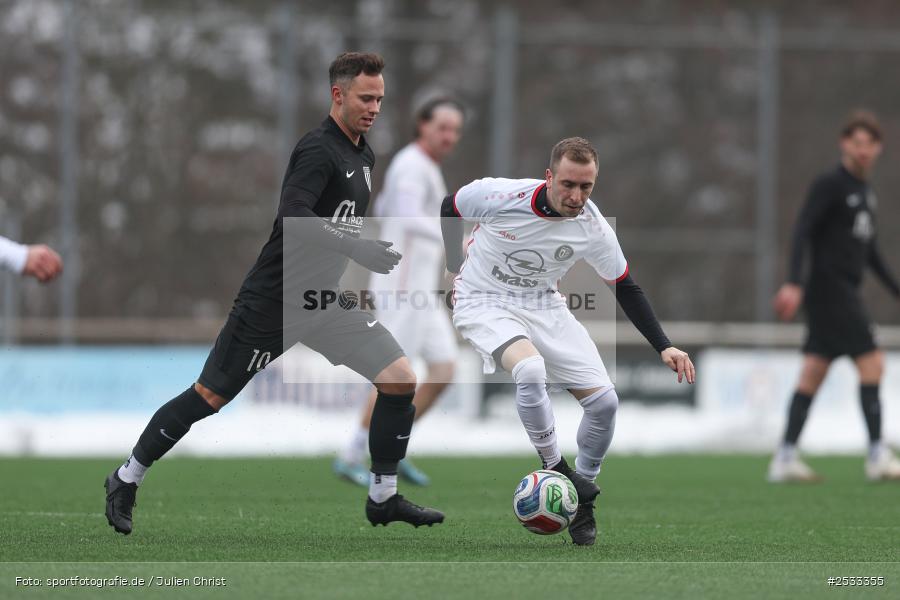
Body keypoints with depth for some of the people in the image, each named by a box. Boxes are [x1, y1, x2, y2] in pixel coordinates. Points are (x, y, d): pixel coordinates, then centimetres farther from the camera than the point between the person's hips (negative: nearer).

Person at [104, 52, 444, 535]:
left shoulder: (363, 155, 11)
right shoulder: (318, 150, -18)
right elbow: (293, 218, -31)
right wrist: (359, 250, -37)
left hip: (326, 301, 8)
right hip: (274, 301, -8)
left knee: (401, 378, -5)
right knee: (208, 398, -1)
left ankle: (383, 499, 7)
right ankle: (126, 480, 18)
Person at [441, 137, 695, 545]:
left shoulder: (593, 227, -16)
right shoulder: (500, 196, -26)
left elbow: (626, 288, -1)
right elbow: (450, 206, -3)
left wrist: (663, 347, -8)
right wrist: (455, 267, 1)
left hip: (543, 306, 4)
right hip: (485, 304, -4)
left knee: (604, 401, -7)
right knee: (530, 370, -36)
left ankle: (581, 503, 14)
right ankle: (555, 468, -16)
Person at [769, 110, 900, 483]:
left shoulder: (864, 191, 18)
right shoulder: (830, 184, -10)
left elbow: (870, 251, 27)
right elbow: (802, 231, -18)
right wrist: (794, 283, -29)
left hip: (846, 294, 9)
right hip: (829, 288, -9)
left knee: (813, 375, 6)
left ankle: (785, 459, 5)